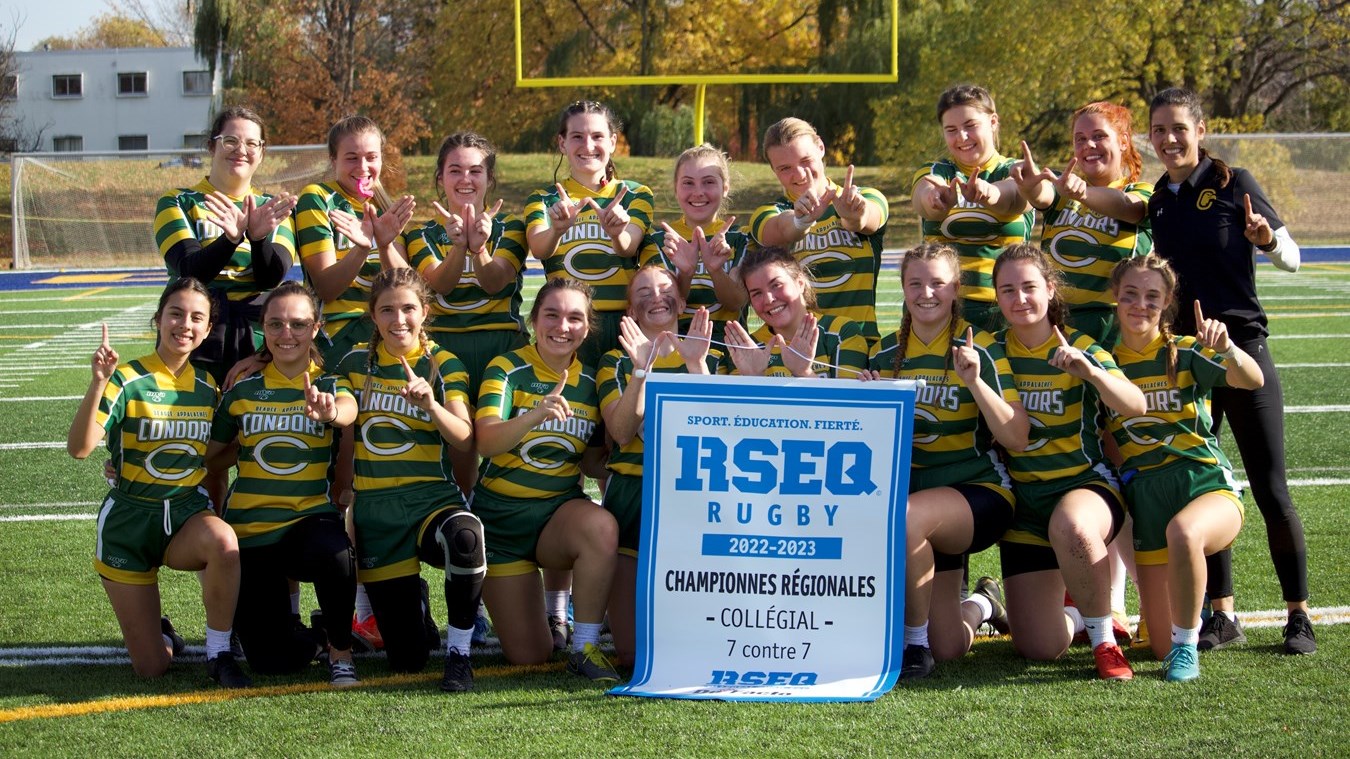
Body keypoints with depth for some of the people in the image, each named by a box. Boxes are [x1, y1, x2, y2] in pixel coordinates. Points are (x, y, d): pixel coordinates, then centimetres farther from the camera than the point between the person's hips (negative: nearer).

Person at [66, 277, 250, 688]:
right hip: (130, 516, -3)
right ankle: (161, 634, 36)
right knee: (151, 668, -3)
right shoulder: (128, 380, -12)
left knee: (223, 541, -38)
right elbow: (79, 447, -26)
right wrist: (99, 383, -37)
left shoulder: (208, 387, 3)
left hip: (188, 512, 3)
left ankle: (219, 654, -18)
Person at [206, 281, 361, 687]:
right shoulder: (243, 391, 4)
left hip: (312, 517, -2)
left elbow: (347, 410, -29)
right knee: (271, 661, -10)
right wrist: (247, 446, 0)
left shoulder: (330, 385, -1)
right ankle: (315, 637, 28)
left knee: (332, 551, -40)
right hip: (250, 531, 2)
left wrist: (328, 411, -49)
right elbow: (210, 458, 14)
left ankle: (341, 651, -11)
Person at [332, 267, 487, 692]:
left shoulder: (443, 365, 1)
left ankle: (459, 653, -21)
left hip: (432, 499, -2)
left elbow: (464, 439, -12)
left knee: (465, 537, -42)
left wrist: (430, 403, -32)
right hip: (374, 509, 2)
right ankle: (414, 604, 37)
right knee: (406, 660, -1)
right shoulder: (356, 364, 9)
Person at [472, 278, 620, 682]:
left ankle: (585, 647, -22)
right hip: (502, 514, -2)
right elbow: (487, 442, -25)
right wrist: (536, 414, -44)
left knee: (601, 527, -37)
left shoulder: (590, 380, 2)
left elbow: (592, 464, 10)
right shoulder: (507, 369, -9)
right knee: (528, 656, 1)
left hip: (562, 508, 2)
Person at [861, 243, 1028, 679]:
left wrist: (974, 381, -26)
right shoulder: (885, 353, 6)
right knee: (949, 648, -1)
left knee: (905, 516, -38)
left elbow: (1017, 439, -14)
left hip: (979, 492, -4)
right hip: (916, 495, 4)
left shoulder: (981, 348, -7)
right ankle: (983, 603, 37)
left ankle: (915, 643, -17)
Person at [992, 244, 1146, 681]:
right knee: (1038, 648, -7)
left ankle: (1104, 640, -18)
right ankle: (1078, 613, 32)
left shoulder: (1080, 348, -4)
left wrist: (1090, 371, -36)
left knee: (1070, 527, -42)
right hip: (1023, 500, 3)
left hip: (1085, 483, -3)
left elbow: (1136, 407, -19)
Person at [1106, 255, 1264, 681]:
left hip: (1206, 485, -3)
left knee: (1183, 532, -42)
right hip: (1145, 498, 3)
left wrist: (1225, 349, -39)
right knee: (1162, 647, -2)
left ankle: (1187, 645, -19)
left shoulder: (1185, 354, -2)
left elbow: (1252, 381, -20)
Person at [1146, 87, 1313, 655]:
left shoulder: (1232, 184, -5)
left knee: (1270, 490, -3)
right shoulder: (1158, 202, 10)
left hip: (1242, 350, -5)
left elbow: (1291, 258, -5)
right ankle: (1221, 615, 14)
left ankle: (1299, 615, 8)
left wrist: (1264, 237, -24)